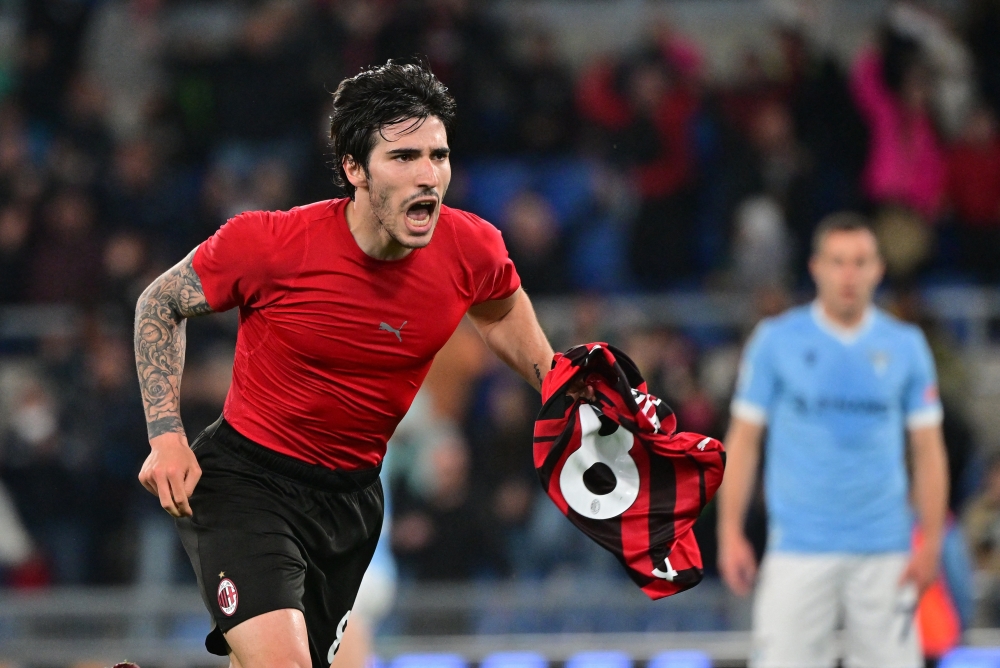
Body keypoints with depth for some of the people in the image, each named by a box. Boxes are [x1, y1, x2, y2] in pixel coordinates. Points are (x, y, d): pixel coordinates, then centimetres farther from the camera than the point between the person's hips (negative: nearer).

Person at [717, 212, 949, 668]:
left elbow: (928, 450, 8)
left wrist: (930, 542, 0)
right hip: (798, 551, -1)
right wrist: (730, 533, -2)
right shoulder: (776, 341, 2)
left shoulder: (905, 347, 6)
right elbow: (744, 440, 5)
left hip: (883, 554, 1)